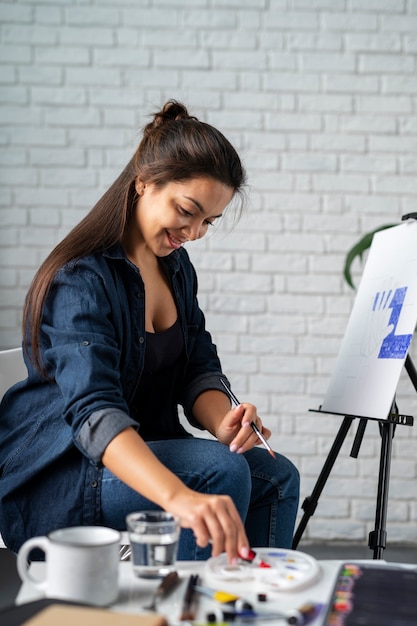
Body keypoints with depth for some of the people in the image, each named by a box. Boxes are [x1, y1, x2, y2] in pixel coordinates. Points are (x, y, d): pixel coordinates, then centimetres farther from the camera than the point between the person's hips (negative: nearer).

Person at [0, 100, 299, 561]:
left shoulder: (175, 265, 6)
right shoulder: (79, 281, -23)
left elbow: (199, 367, 5)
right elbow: (94, 410, -37)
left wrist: (221, 422, -19)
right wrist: (180, 498, -52)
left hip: (144, 454, 8)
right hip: (53, 480, -8)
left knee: (275, 477, -7)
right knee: (220, 469, -26)